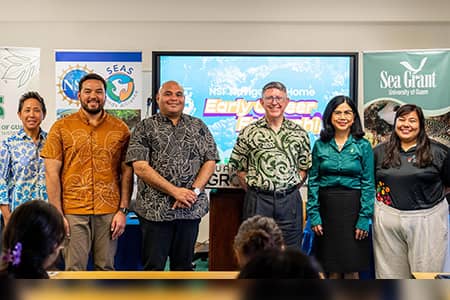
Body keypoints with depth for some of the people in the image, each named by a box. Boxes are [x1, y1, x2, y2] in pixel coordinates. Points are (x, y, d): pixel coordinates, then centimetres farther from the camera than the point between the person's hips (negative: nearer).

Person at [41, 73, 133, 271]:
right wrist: (57, 214, -5)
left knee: (106, 268, 8)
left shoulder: (120, 128, 7)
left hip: (109, 213, 1)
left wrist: (123, 210, -1)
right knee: (74, 270, 2)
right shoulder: (61, 127, 4)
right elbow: (52, 173, 1)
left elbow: (127, 173, 6)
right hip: (73, 212, -1)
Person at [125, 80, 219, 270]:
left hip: (191, 208, 3)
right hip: (154, 210, -3)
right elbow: (140, 167, -8)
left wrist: (194, 190, -10)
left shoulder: (198, 127, 12)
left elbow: (210, 161, 7)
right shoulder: (145, 128, 2)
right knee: (153, 266, 3)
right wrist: (175, 191, -15)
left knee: (184, 265, 12)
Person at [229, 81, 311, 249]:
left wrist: (292, 188, 2)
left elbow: (305, 166, 12)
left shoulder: (299, 133, 8)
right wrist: (253, 191, -1)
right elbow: (238, 167, 5)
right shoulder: (249, 132, 3)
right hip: (258, 202, -1)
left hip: (290, 201, 2)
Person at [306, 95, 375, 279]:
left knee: (352, 267, 4)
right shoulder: (320, 145, 5)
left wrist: (364, 217, -9)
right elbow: (313, 181, 4)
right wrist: (313, 214, -3)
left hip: (353, 207, -1)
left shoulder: (363, 145, 0)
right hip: (326, 207, 2)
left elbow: (368, 184, -2)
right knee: (332, 269, 8)